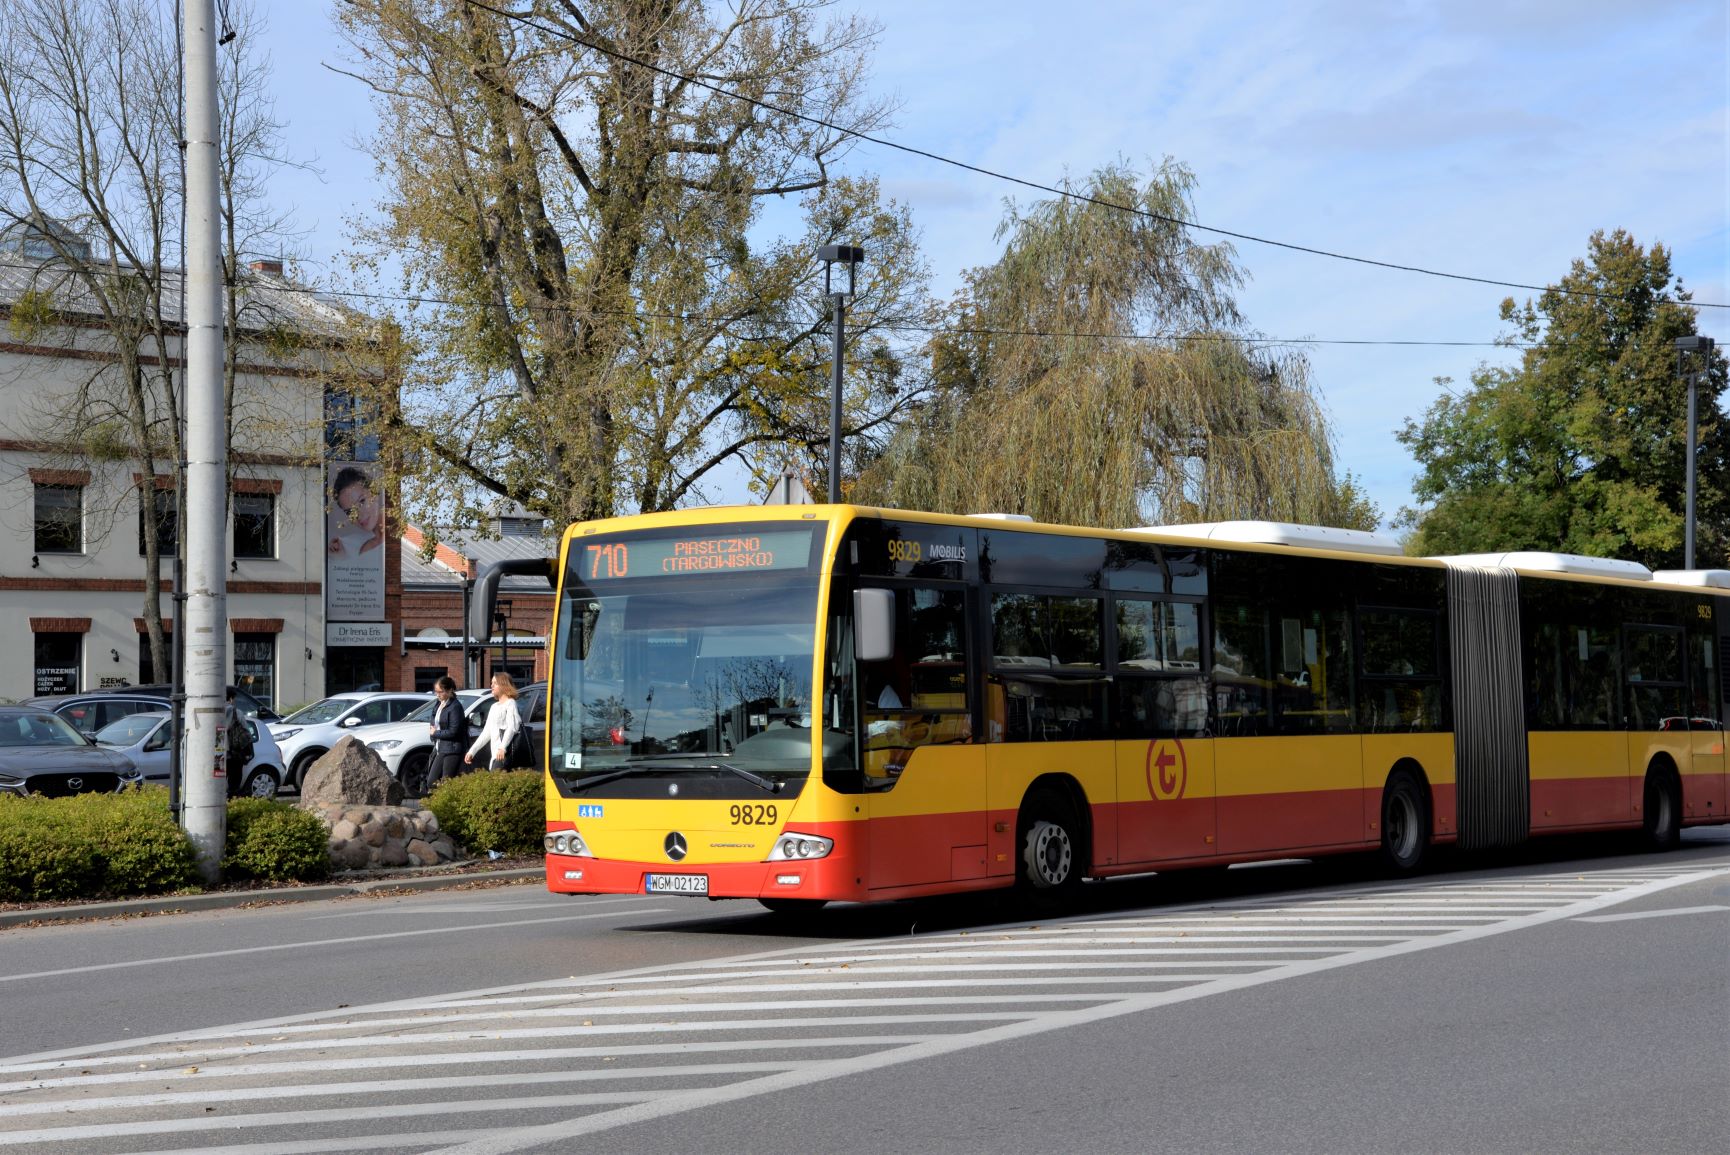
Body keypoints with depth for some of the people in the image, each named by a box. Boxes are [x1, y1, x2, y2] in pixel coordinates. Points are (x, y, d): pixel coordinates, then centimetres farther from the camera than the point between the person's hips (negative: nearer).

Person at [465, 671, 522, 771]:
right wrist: (472, 751, 22)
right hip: (495, 754, 8)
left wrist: (502, 748, -29)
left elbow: (512, 727, -15)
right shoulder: (494, 707, 25)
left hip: (504, 755, -8)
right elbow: (486, 732, 27)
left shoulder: (510, 703, 0)